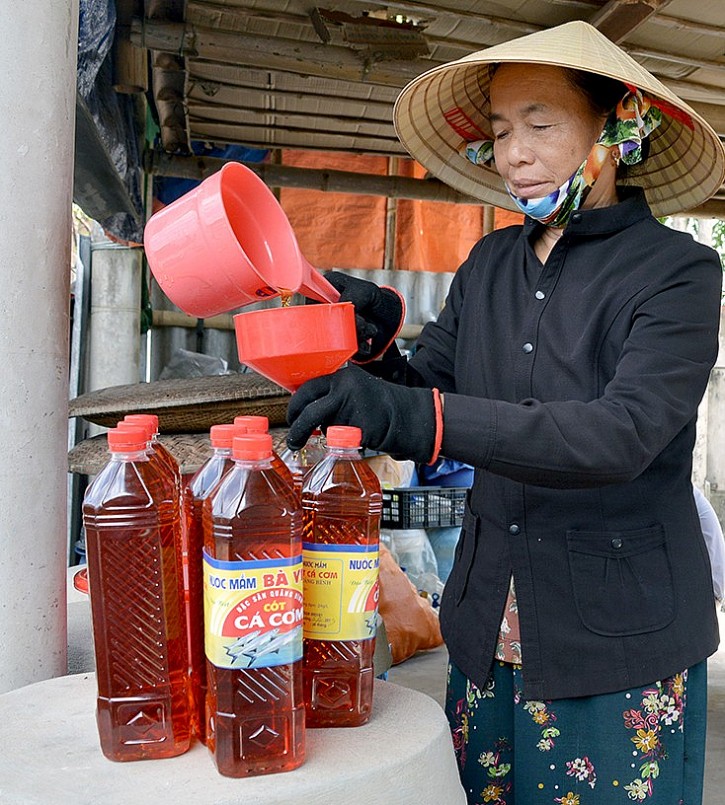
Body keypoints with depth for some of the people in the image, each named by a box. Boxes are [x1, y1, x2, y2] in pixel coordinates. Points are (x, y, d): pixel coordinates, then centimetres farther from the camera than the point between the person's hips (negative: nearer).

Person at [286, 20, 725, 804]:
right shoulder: (489, 263, 7)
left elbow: (622, 434, -24)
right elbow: (423, 389, 7)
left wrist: (418, 418, -34)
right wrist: (373, 340, -15)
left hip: (621, 644, -4)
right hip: (487, 629, 5)